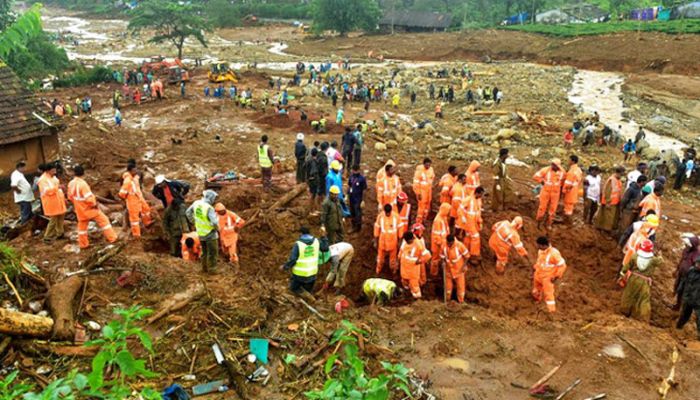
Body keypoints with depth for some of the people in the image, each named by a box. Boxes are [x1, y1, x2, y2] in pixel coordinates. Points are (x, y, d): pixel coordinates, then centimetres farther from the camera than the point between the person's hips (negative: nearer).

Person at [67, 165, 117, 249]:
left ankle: (83, 244, 24)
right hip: (89, 208, -7)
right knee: (103, 220, 4)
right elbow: (89, 198, -28)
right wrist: (94, 204, -12)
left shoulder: (71, 184, -2)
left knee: (82, 226, 18)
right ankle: (112, 238, 5)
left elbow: (70, 196, 11)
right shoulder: (82, 183, -26)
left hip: (80, 210, 7)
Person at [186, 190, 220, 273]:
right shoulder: (209, 208, -26)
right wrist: (217, 228, -10)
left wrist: (194, 222, 19)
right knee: (212, 253, 8)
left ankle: (205, 268, 34)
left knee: (204, 252, 24)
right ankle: (211, 269, 14)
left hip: (200, 233, 7)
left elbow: (188, 213, 10)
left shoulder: (196, 203, -5)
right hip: (210, 234, -7)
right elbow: (214, 222, -31)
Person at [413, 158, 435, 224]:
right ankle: (418, 222, 1)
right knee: (421, 206, -8)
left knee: (427, 205, 14)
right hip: (422, 190, -6)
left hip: (429, 190, 6)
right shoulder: (419, 170, -21)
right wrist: (418, 193, -19)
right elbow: (416, 182, -19)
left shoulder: (431, 169, -2)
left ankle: (424, 220, 29)